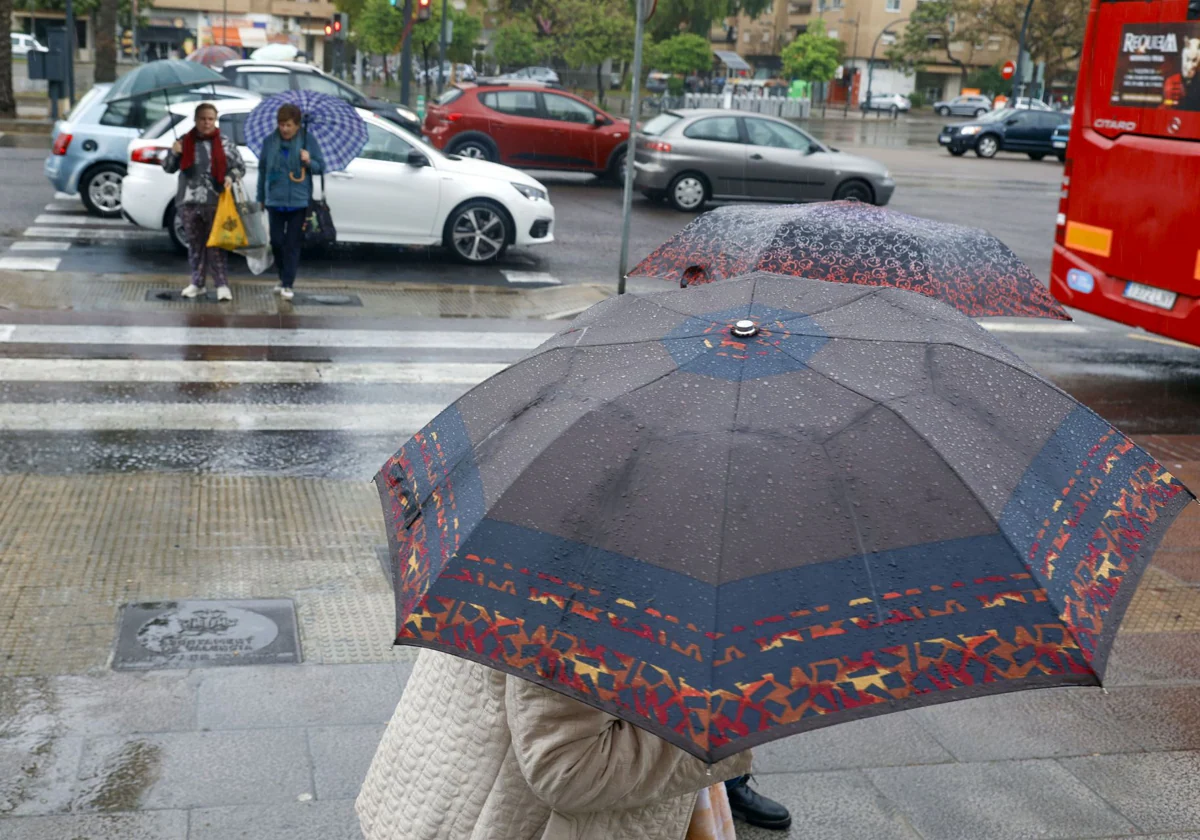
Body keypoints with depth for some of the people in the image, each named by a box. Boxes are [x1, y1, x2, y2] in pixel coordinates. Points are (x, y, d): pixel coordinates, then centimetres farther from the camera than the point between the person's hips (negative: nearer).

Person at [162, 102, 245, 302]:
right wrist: (174, 154, -11)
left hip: (215, 201, -3)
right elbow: (168, 168, 9)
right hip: (188, 201, 3)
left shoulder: (225, 143, 2)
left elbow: (240, 167, 6)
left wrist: (231, 177, -14)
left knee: (215, 244, -4)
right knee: (195, 244, 10)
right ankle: (197, 283, 18)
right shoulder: (185, 141, 7)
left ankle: (222, 285, -1)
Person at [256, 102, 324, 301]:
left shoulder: (309, 141, -3)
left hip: (299, 201, -2)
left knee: (293, 244, -1)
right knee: (276, 241, 5)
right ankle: (283, 278, 25)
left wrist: (309, 162, -19)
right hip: (275, 200, 2)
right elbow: (262, 169, 9)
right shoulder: (269, 142, 2)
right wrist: (261, 197, 11)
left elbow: (321, 167, 3)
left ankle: (288, 284, 3)